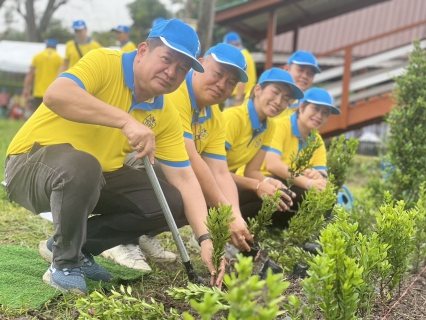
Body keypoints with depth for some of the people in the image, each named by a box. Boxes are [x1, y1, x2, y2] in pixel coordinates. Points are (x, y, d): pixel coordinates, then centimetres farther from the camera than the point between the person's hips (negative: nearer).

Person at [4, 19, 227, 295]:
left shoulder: (167, 116, -2)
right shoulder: (104, 63, -19)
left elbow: (184, 179, -5)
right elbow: (55, 95, -38)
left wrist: (206, 237, -18)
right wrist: (126, 121, -43)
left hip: (95, 179, 7)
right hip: (32, 164, -6)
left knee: (174, 202, -6)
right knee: (81, 165, -39)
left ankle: (77, 247, 6)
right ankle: (65, 264, -13)